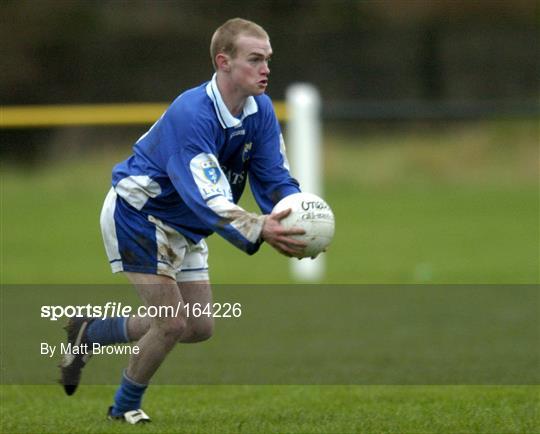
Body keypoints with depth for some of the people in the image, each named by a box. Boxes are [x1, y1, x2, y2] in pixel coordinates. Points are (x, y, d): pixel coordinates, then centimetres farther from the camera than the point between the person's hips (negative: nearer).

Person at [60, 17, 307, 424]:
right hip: (136, 213, -8)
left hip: (184, 226, 8)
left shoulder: (260, 110, -11)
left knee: (200, 328, 9)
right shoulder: (191, 114, -34)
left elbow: (275, 179, -10)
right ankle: (125, 407, 11)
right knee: (172, 323, -13)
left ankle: (90, 334, 25)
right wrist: (258, 229, -57)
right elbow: (208, 199, -42)